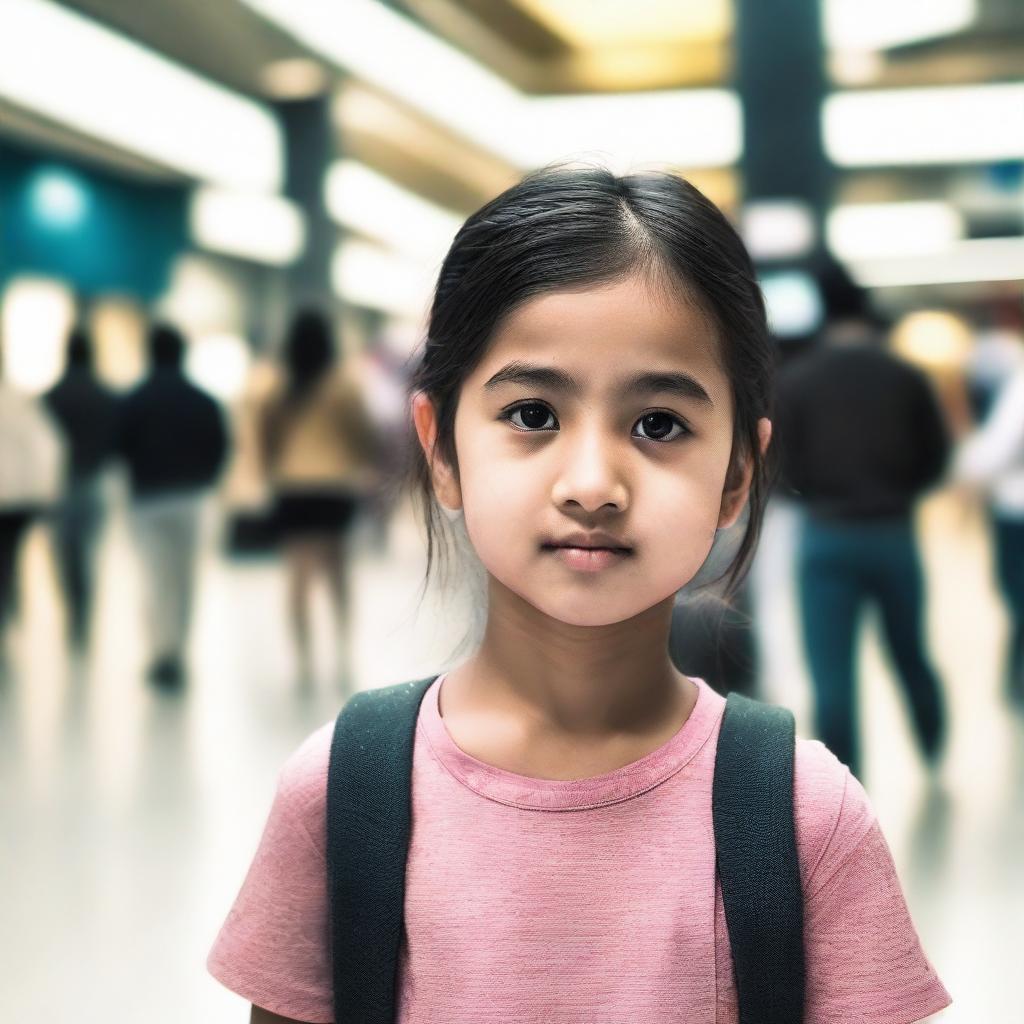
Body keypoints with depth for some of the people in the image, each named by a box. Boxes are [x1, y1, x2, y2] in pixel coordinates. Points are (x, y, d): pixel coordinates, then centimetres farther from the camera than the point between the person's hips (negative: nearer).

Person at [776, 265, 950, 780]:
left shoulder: (794, 379, -3)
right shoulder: (906, 376, -1)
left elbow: (790, 468, -3)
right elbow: (934, 456, 3)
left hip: (825, 537, -2)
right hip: (894, 535, 2)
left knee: (832, 678, -1)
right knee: (910, 655, 21)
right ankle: (934, 754, 39)